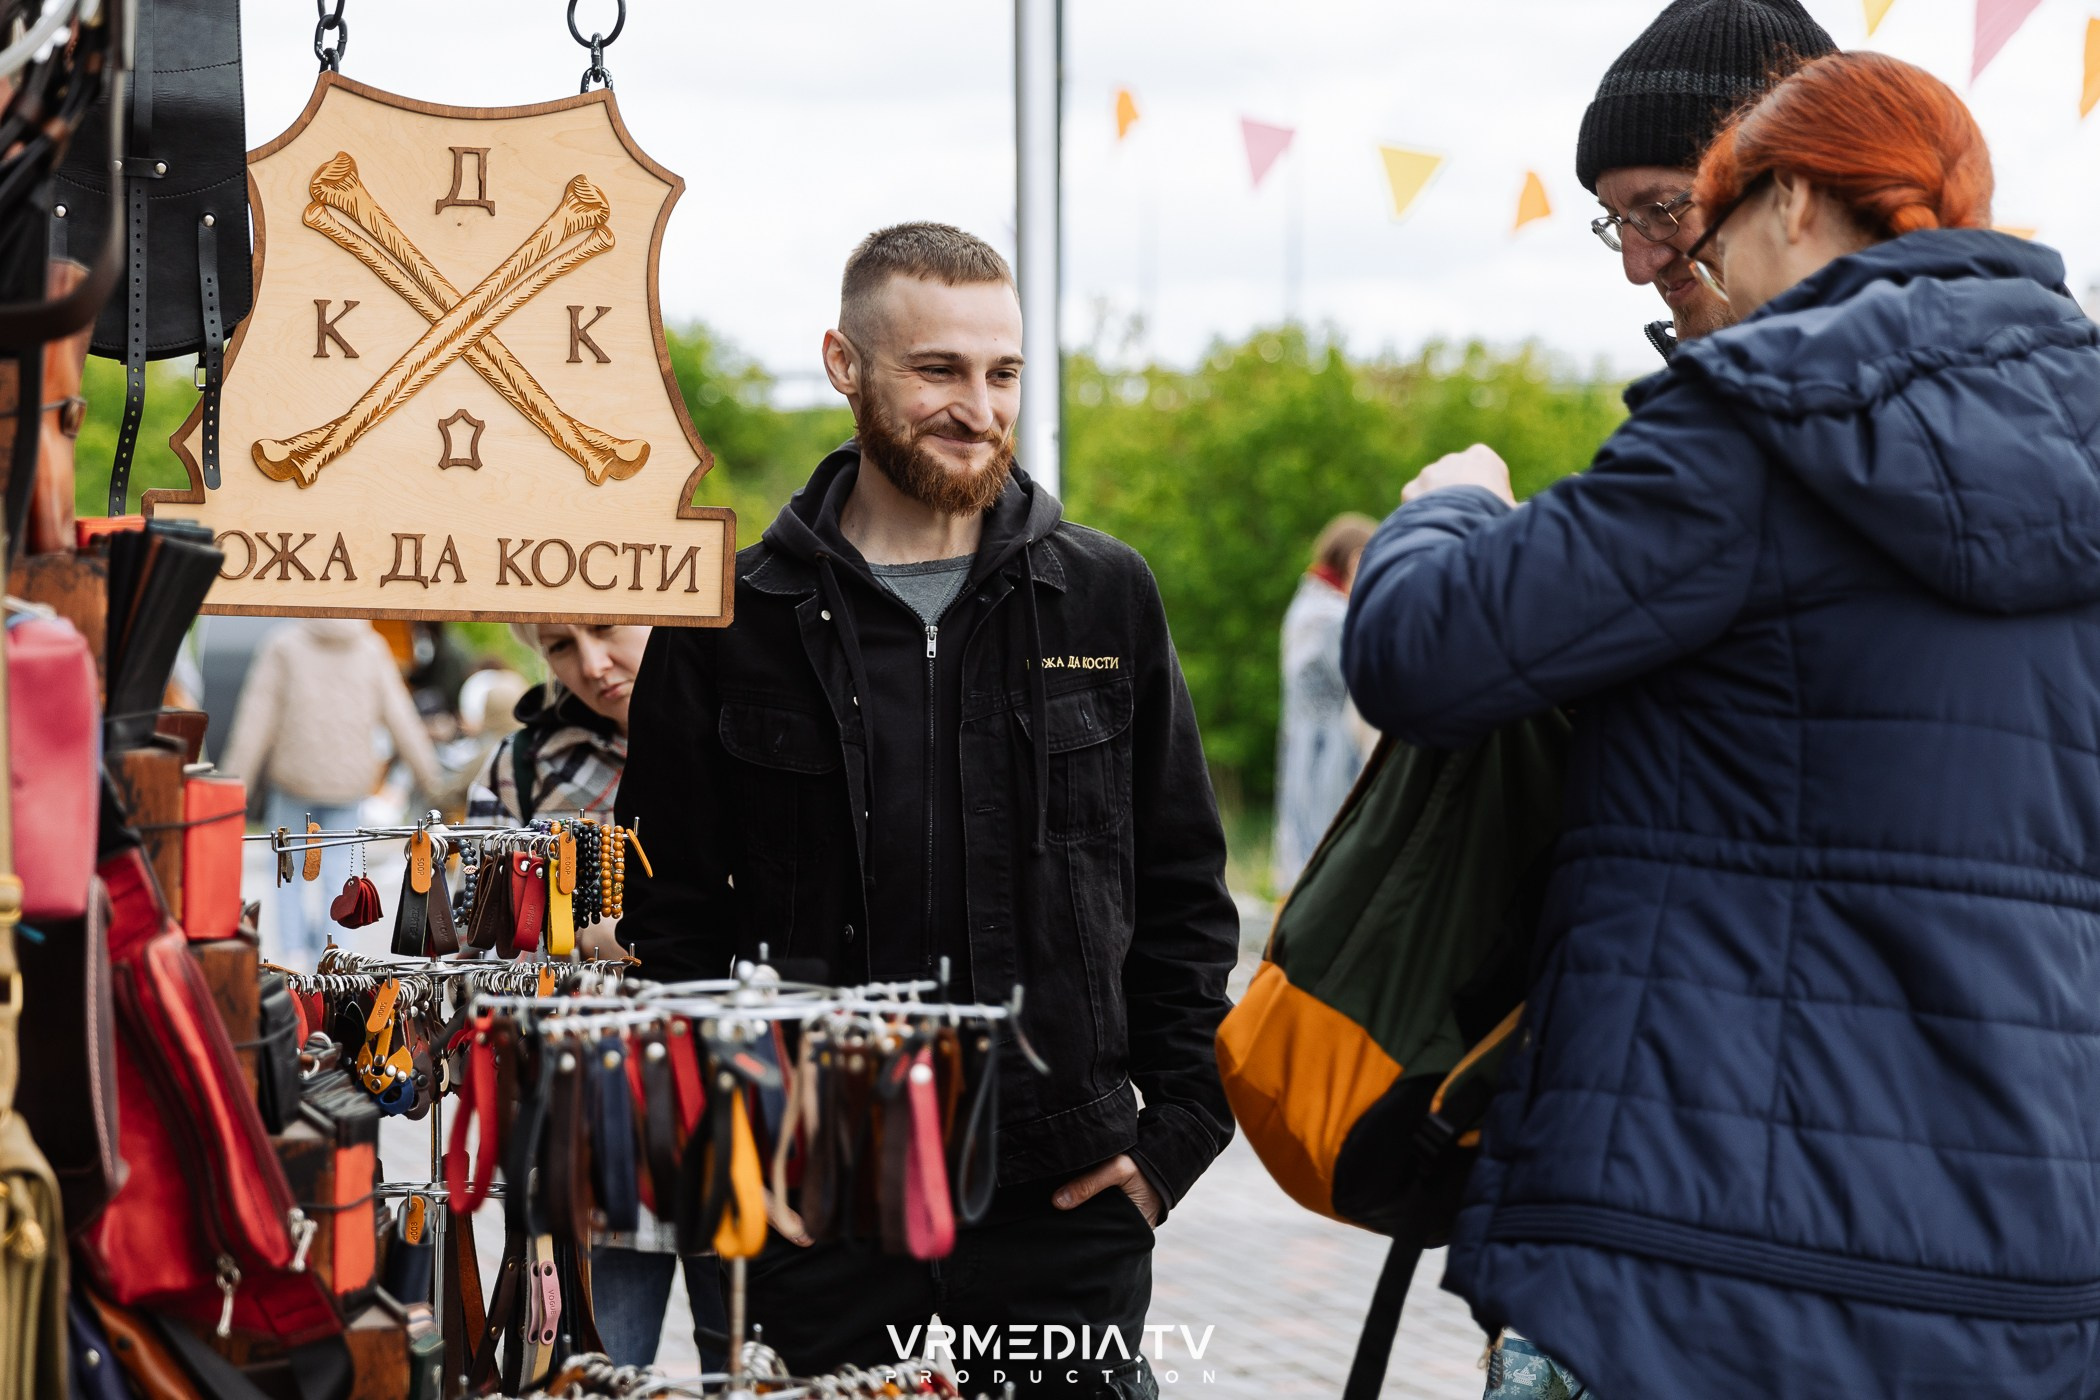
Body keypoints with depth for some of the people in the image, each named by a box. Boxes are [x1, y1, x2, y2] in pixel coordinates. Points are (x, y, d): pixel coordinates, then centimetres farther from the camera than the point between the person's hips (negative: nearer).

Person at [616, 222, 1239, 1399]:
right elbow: (671, 916, 4)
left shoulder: (1106, 600, 6)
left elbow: (1185, 889, 10)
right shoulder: (735, 629, 2)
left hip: (1070, 1203, 1)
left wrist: (1178, 1126, 1)